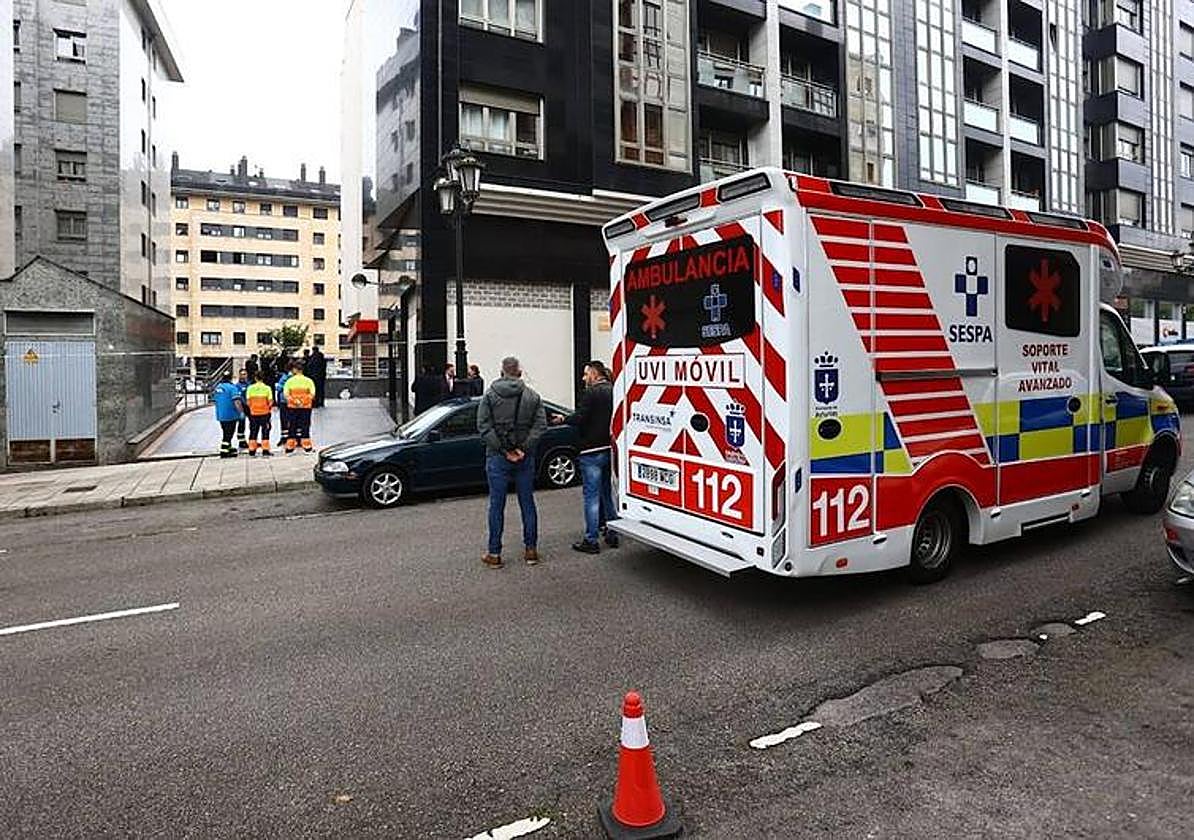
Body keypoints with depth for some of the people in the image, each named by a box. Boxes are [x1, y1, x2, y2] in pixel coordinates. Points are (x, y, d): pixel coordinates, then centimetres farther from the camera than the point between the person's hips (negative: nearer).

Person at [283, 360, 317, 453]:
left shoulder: (290, 381, 0)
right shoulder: (308, 380, -1)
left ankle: (290, 448, 11)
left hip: (292, 407, 1)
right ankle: (307, 447, 7)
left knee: (292, 427, 9)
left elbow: (285, 395, -8)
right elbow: (312, 395, -8)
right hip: (306, 407, 0)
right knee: (305, 427, 6)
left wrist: (294, 401, -7)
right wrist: (304, 401, -4)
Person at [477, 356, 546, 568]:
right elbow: (540, 425, -5)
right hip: (525, 458, 2)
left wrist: (502, 449, -10)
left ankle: (494, 553, 8)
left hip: (497, 458, -1)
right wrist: (524, 448, -10)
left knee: (496, 505, 4)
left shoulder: (490, 395, 0)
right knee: (527, 503, 10)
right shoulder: (532, 396, 4)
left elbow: (483, 426, -8)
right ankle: (531, 550, 15)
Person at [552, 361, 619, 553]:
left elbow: (579, 418, -19)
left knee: (592, 496, -2)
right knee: (608, 493, 17)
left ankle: (591, 541, 2)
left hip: (592, 451, -8)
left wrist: (562, 419, -2)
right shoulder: (612, 391, 10)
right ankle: (612, 534, 23)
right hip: (609, 449, 8)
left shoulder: (592, 392, -13)